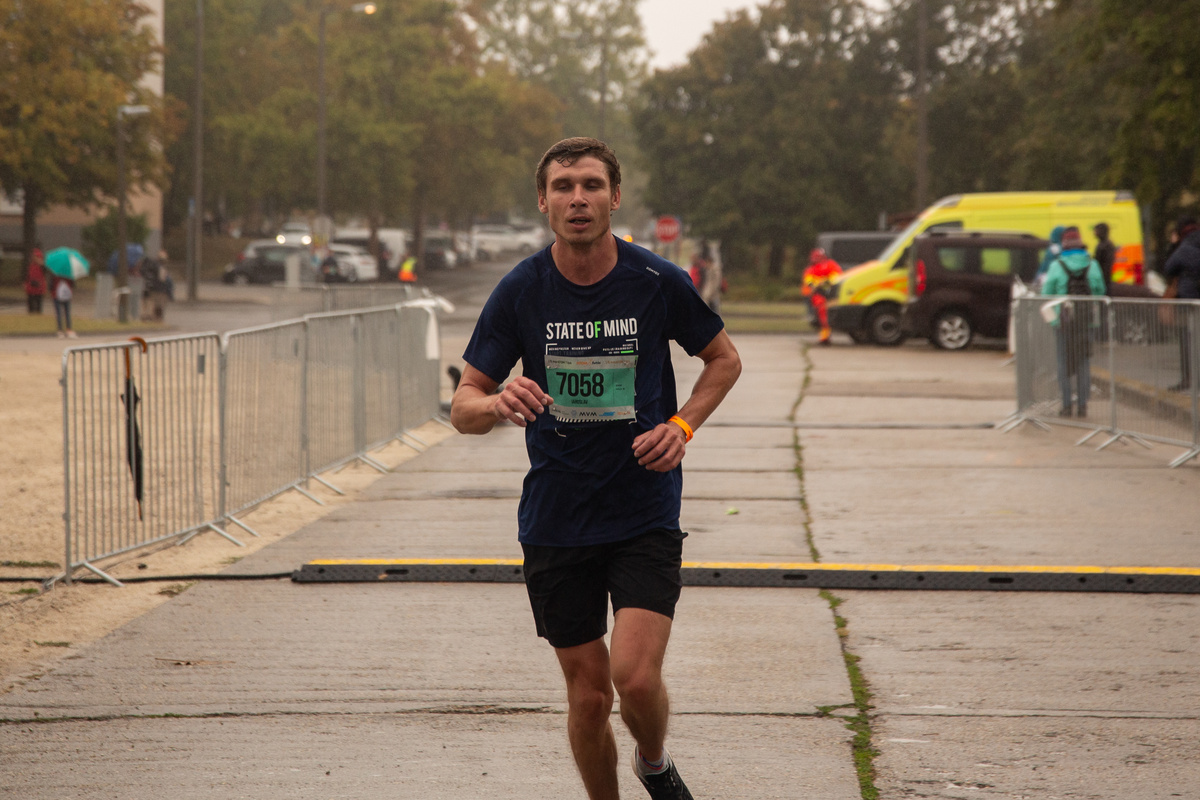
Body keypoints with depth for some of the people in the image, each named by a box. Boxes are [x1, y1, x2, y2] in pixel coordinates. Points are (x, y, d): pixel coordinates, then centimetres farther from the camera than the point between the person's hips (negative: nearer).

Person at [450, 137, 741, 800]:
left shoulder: (659, 283, -6)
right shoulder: (520, 291, -4)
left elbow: (723, 359, 12)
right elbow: (463, 407, -2)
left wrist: (681, 425, -5)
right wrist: (498, 403, -25)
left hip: (646, 515, -1)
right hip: (555, 517, 1)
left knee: (635, 676, -14)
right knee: (588, 692, 4)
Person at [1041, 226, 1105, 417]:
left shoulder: (1057, 266, -8)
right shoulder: (1092, 265, -1)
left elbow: (1047, 293, 0)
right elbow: (1100, 290, 9)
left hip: (1064, 320, -2)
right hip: (1086, 318, 2)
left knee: (1065, 362, 6)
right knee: (1083, 362, 7)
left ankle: (1066, 406, 4)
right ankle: (1082, 405, 6)